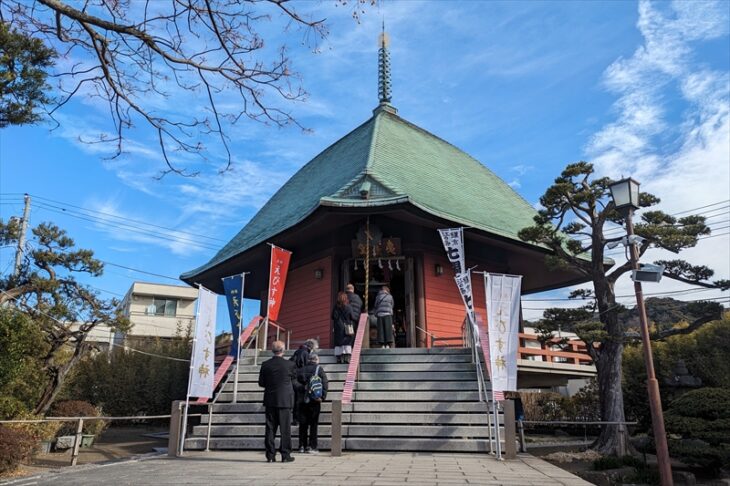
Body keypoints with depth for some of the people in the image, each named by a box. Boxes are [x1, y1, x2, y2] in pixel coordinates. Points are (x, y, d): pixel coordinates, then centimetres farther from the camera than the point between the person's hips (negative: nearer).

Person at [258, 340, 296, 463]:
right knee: (285, 428, 5)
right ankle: (285, 455, 7)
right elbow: (294, 382, 1)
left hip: (270, 400, 3)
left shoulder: (265, 365, -1)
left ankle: (270, 455, 11)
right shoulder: (290, 364, -8)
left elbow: (261, 383, 3)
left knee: (270, 428, 9)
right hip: (285, 400, -2)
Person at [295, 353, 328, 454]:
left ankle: (302, 446, 13)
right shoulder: (319, 369, -2)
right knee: (313, 424, 2)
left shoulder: (301, 370, 7)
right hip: (314, 401, -3)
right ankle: (312, 446, 1)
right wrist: (322, 397, -8)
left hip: (302, 401, 3)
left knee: (303, 424, 10)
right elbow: (324, 384, -9)